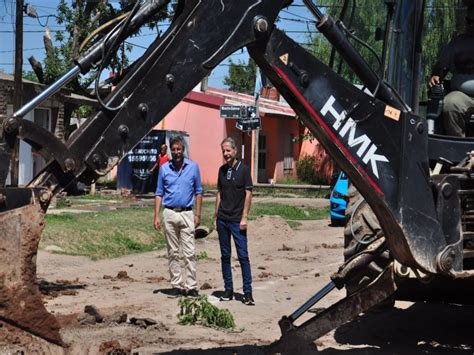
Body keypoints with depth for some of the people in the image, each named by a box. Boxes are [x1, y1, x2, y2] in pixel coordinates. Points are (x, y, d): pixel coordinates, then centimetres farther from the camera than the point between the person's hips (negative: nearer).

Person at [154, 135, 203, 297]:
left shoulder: (193, 167, 3)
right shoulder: (164, 168, 6)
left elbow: (198, 192, 7)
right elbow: (159, 194, 9)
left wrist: (198, 214, 0)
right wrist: (156, 216, 1)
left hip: (187, 214, -1)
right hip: (169, 214, 1)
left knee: (189, 253, -6)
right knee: (173, 253, 6)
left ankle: (191, 286, -4)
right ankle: (177, 285, 12)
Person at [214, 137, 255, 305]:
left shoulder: (243, 169, -4)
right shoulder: (222, 170, 11)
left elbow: (248, 194, -6)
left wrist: (244, 217, -11)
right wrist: (216, 215, 10)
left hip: (237, 220, -5)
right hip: (222, 220, 5)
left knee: (243, 256, -6)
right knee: (225, 256, 8)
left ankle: (248, 292, -4)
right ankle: (228, 290, 15)